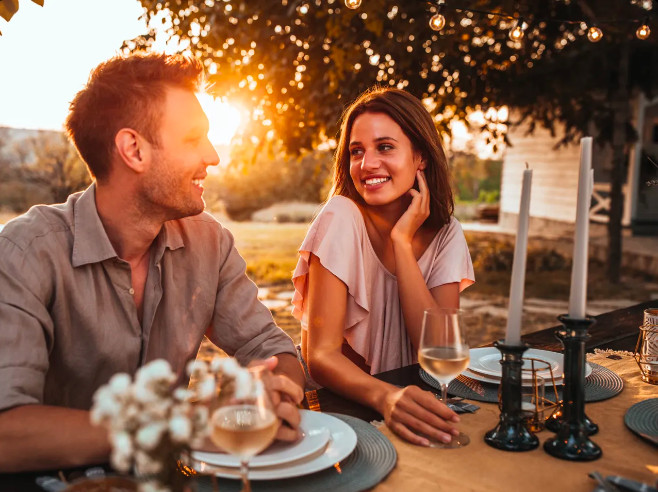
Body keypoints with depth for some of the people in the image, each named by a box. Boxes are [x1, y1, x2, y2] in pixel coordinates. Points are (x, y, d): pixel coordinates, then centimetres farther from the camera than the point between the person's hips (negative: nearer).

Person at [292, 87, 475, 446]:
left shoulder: (446, 235, -2)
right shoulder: (341, 218, -13)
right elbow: (321, 355, -19)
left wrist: (402, 241, -16)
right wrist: (384, 396, -38)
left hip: (408, 396, 3)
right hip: (340, 402, -3)